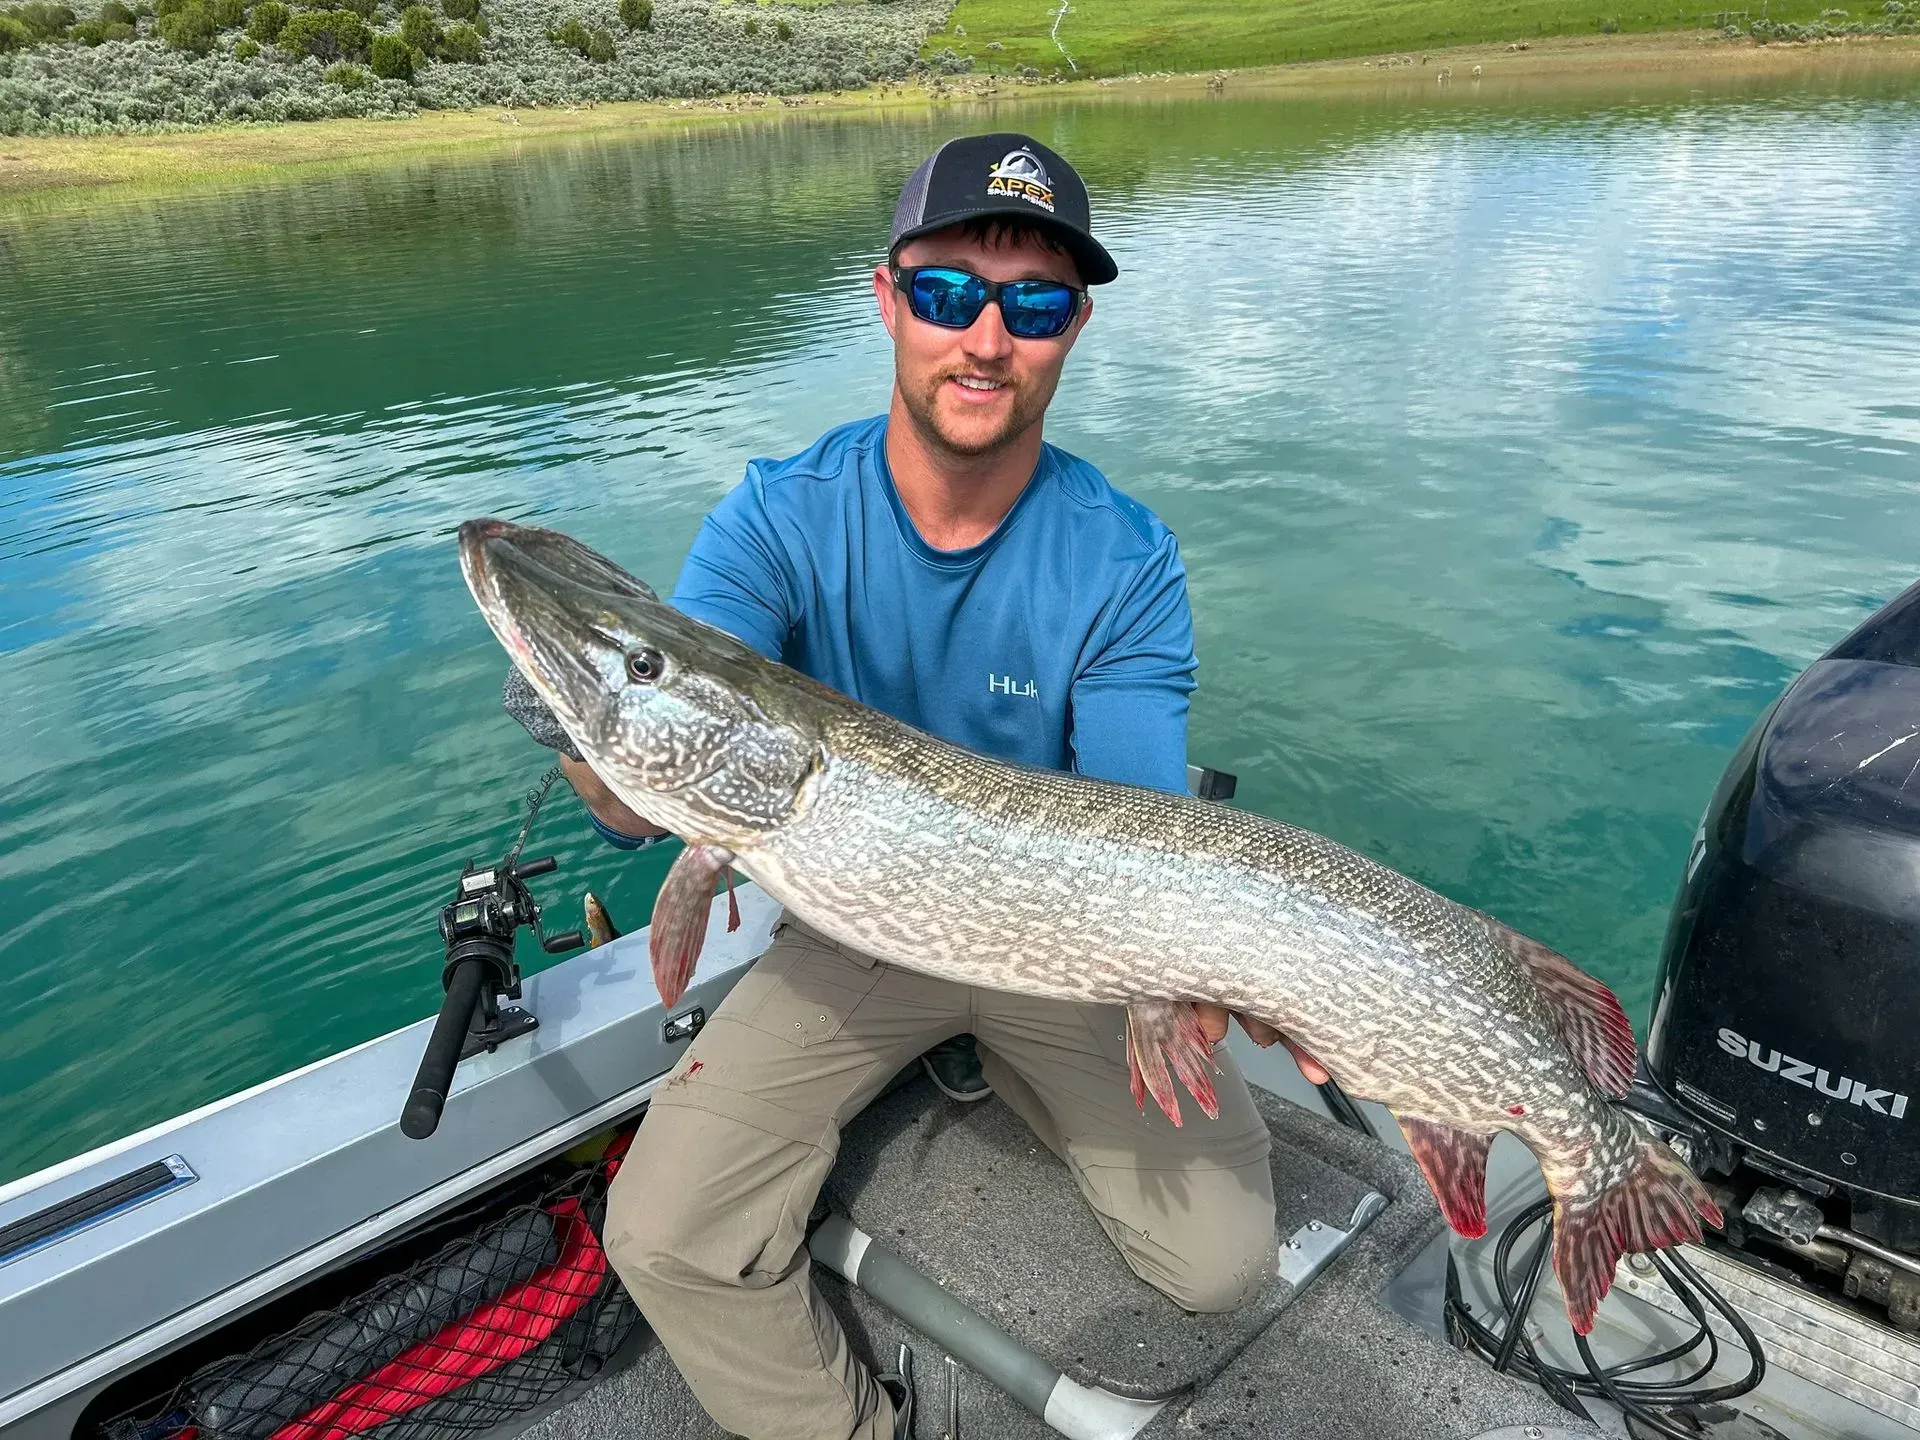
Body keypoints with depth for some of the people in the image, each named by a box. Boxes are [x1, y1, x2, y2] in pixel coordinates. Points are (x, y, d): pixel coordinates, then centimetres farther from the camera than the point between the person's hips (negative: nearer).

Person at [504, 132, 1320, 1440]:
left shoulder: (1126, 565, -17)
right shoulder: (780, 518, -16)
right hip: (854, 920, 0)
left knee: (1224, 1262, -9)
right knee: (667, 1238, -16)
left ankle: (1005, 1070, 18)